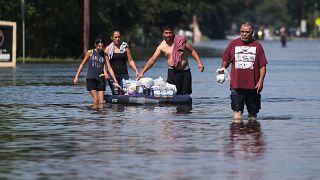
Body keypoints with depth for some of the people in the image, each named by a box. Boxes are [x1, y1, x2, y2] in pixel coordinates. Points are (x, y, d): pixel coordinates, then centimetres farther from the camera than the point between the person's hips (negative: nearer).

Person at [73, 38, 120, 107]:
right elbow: (82, 64, 8)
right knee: (95, 100, -13)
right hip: (91, 79, -2)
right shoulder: (90, 52, 1)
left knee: (101, 102, -1)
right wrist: (77, 76, 4)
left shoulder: (104, 55, 5)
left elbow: (109, 69, 4)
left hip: (100, 79, 2)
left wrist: (115, 81, -1)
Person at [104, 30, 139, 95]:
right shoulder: (108, 49, 6)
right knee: (115, 94, -9)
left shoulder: (125, 47, 9)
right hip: (112, 74, -1)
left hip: (124, 74, 1)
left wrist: (136, 71, 0)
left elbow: (130, 61, 11)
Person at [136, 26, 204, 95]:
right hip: (173, 72, -1)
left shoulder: (181, 41, 0)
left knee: (186, 94, 0)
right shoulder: (161, 47, 0)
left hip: (185, 71, 1)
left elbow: (192, 51, 5)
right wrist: (142, 73, -2)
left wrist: (199, 62, -8)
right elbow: (152, 60, 2)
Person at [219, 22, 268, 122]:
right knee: (237, 110, -7)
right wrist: (223, 68, -6)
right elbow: (226, 59, 15)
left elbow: (263, 66, 2)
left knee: (253, 110, 9)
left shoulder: (257, 46, 4)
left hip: (253, 85, 0)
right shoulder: (233, 44, 7)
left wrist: (261, 81, -7)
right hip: (236, 85, 0)